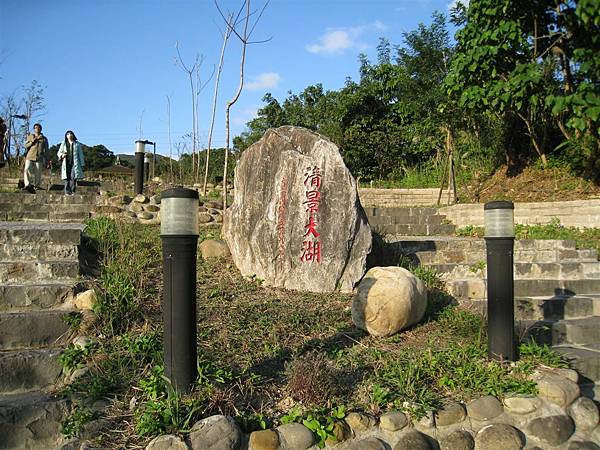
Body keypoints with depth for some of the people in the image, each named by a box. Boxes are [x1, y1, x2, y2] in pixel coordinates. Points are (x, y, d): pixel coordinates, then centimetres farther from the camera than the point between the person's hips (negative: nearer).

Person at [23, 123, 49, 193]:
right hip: (30, 157, 0)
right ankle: (27, 185, -29)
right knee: (27, 170, -21)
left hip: (39, 158, 0)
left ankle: (35, 186, 2)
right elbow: (26, 146, 7)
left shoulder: (44, 139, 15)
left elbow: (46, 150, 13)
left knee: (38, 174, -5)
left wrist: (47, 160, 6)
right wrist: (33, 140, -5)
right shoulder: (30, 136, 17)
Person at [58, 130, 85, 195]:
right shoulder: (63, 144, 12)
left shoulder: (77, 144, 9)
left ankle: (72, 191, -13)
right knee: (67, 178, -6)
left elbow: (80, 155, 9)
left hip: (75, 163, -1)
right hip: (66, 163, 1)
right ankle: (67, 192, -6)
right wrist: (61, 155, -9)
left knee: (73, 177, -15)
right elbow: (59, 152, 16)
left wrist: (82, 165, 4)